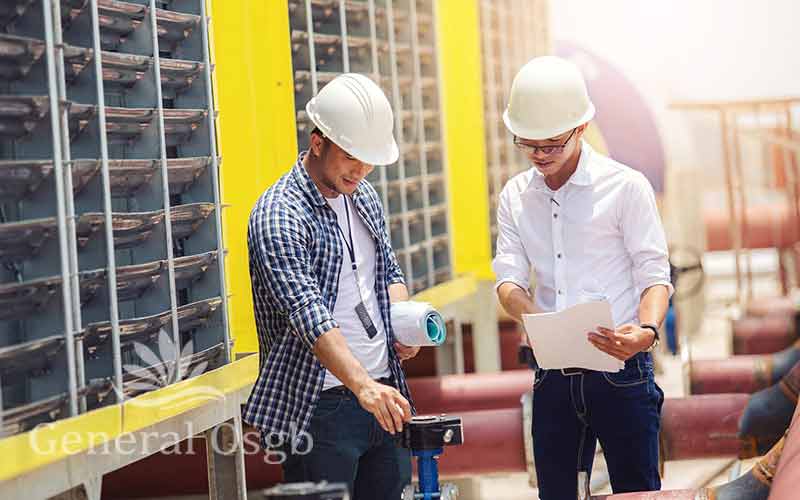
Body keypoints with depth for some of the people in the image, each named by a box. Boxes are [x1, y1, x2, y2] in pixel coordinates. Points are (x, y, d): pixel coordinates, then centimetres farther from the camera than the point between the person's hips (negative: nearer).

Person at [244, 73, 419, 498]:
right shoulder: (279, 216, -15)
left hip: (382, 392, 8)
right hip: (320, 407, -8)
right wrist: (362, 385, -38)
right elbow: (309, 314, -27)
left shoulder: (364, 197, 11)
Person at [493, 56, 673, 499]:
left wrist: (647, 331, -27)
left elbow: (654, 274, -6)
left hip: (620, 371, -4)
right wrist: (534, 318, -20)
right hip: (553, 376, 4)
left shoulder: (625, 186, -4)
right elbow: (509, 280, 3)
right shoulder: (515, 196, 10)